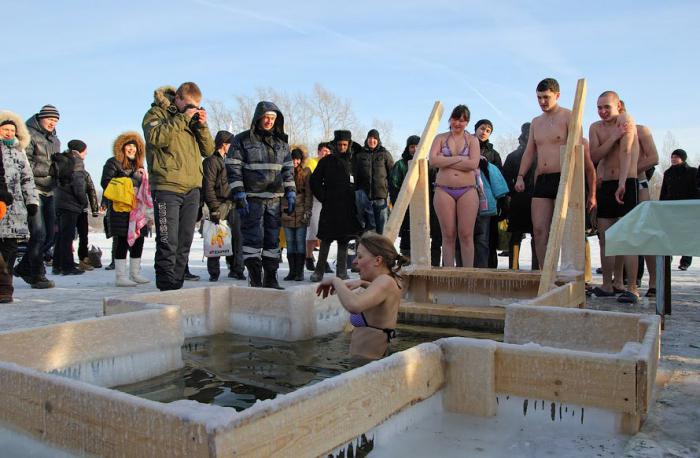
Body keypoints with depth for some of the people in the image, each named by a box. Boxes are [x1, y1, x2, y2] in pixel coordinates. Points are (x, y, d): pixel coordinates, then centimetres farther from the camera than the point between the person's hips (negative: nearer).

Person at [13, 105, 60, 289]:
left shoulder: (55, 140, 19)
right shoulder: (29, 135, -4)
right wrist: (49, 169, -19)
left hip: (49, 191, 7)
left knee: (51, 234, 8)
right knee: (39, 234, -9)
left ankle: (24, 267, 24)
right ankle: (37, 275, 3)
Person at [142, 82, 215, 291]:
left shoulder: (193, 119, 20)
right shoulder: (156, 113, 4)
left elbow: (208, 150, 15)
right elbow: (157, 137, -17)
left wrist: (202, 125, 1)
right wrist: (183, 118, -14)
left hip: (192, 189, 6)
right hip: (167, 187, -6)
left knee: (184, 242, 9)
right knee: (168, 242, -9)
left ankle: (177, 285, 16)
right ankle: (167, 288, -4)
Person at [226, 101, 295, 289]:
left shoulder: (281, 143, 14)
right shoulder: (242, 140, 0)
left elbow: (288, 170, 17)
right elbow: (233, 169, -4)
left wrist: (291, 194, 7)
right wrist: (239, 195, -12)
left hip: (274, 199, 5)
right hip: (252, 198, -5)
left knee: (273, 239, 7)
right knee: (253, 238, -6)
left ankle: (270, 278, 15)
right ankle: (255, 279, -1)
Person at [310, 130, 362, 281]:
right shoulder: (326, 161, 4)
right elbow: (315, 181, 5)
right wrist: (323, 197, -1)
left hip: (348, 208, 2)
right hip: (330, 208, -2)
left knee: (344, 240, 6)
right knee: (326, 240, 0)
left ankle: (342, 272, 13)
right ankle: (319, 270, 8)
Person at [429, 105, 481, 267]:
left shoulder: (472, 140, 10)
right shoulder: (440, 138, 12)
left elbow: (473, 164, -8)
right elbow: (433, 160, -6)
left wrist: (446, 161, -6)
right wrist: (459, 159, -6)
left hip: (468, 190, 0)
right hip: (444, 190, 0)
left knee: (466, 235, -4)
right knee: (448, 235, 0)